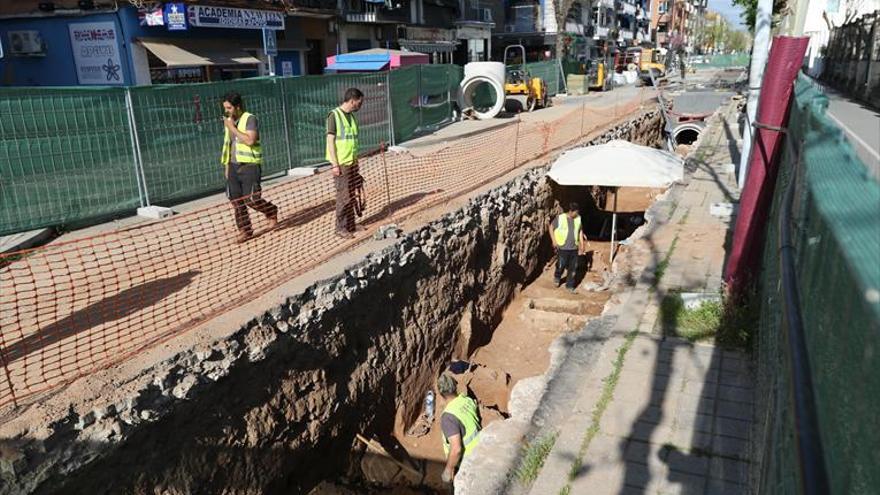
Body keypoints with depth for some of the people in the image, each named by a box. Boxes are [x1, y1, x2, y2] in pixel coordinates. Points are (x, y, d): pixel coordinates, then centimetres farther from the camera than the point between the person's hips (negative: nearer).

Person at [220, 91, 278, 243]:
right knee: (236, 200, 4)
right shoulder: (228, 121, 14)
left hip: (249, 166, -7)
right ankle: (245, 230, 15)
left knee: (251, 199, -8)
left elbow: (250, 140, -21)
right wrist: (227, 165, 18)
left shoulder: (250, 119, -9)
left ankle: (272, 211, 20)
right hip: (233, 166, 7)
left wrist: (233, 128, -17)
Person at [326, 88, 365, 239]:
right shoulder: (334, 115, -11)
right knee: (344, 196, -4)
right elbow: (330, 141, -14)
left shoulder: (352, 116, 12)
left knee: (351, 196, 11)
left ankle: (350, 225, 20)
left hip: (352, 162, 7)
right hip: (341, 164, -7)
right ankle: (341, 228, 6)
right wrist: (334, 164, -17)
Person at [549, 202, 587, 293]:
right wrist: (553, 240, -4)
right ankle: (557, 277, 38)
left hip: (574, 248, 4)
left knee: (573, 269, 7)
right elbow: (551, 227, 1)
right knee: (561, 266, 6)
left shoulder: (578, 219, 3)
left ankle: (570, 286, 20)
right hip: (563, 248, -4)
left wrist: (582, 244, 12)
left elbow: (580, 231, 15)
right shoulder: (560, 218, -10)